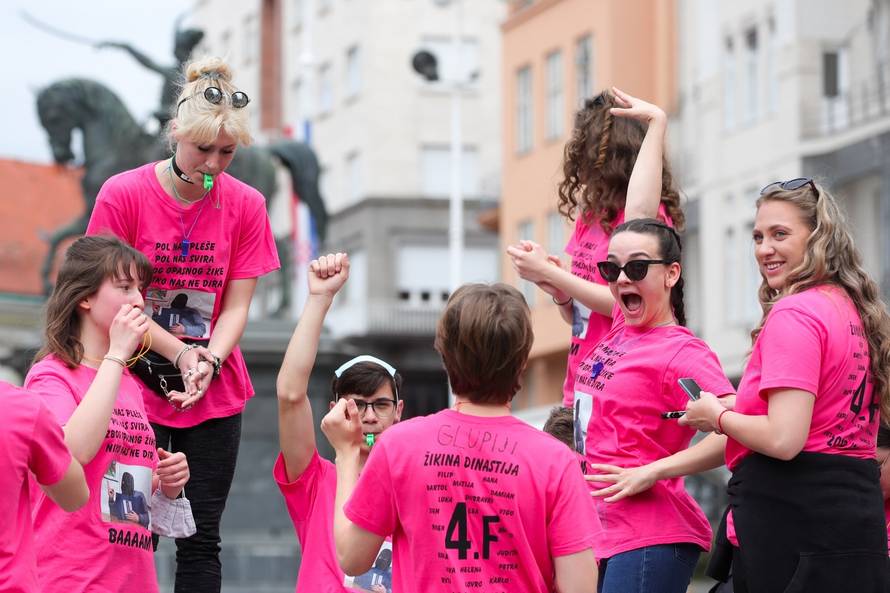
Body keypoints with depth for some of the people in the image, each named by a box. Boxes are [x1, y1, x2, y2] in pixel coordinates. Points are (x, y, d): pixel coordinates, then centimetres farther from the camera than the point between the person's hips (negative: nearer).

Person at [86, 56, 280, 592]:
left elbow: (236, 305, 0)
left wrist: (209, 361, -17)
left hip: (216, 395, 2)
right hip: (135, 387, -2)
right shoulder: (124, 194, -8)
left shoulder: (246, 205, -1)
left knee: (201, 540, 4)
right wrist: (179, 352, -14)